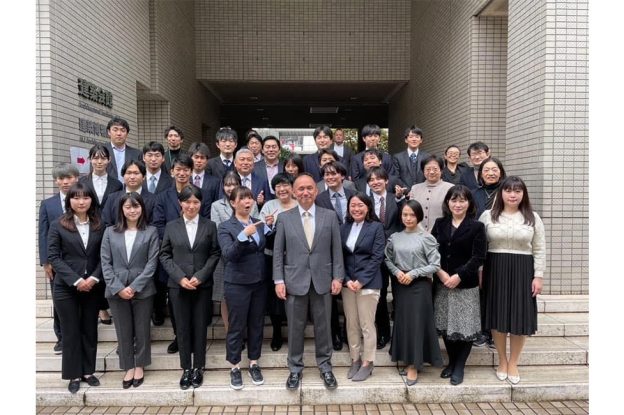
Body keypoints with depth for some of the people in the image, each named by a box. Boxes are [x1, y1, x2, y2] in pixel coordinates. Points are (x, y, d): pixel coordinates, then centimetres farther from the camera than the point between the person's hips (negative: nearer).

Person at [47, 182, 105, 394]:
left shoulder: (99, 226, 4)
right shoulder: (58, 225, -3)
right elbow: (53, 257, -8)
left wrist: (94, 278, -12)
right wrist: (76, 280, -15)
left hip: (92, 287, 3)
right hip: (66, 287, -2)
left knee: (90, 330, 10)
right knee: (70, 332, 6)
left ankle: (88, 371, 23)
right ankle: (74, 375, 19)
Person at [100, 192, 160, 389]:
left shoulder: (151, 232, -1)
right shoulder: (110, 232, 5)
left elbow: (152, 262, -6)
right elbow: (105, 263, 1)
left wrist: (134, 287, -13)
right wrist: (118, 288, -10)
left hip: (143, 290, -1)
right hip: (117, 290, 2)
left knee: (142, 330, 9)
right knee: (123, 331, 10)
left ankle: (140, 366, 27)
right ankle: (128, 367, 26)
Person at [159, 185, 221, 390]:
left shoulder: (209, 226, 3)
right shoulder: (171, 227, 5)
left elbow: (215, 254, -1)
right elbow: (164, 255, 3)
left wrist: (200, 276, -12)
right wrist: (180, 277, -10)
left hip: (203, 285, 0)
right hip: (178, 285, 1)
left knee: (200, 327, 6)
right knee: (182, 328, 7)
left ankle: (198, 368, 20)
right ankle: (186, 368, 20)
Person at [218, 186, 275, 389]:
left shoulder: (259, 223, 7)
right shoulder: (226, 226, -7)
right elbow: (228, 254, -19)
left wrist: (270, 227, -10)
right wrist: (243, 235, -30)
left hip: (259, 282, 4)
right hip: (237, 284, -4)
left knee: (256, 325, 12)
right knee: (236, 327, 4)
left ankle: (254, 364, 27)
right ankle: (235, 368, 20)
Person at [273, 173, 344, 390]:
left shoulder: (330, 216, 1)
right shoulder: (284, 218, 1)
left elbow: (336, 249, 2)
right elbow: (278, 252, 1)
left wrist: (337, 277, -2)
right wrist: (279, 280, -5)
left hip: (322, 280, 1)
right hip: (295, 280, 0)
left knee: (323, 326, 11)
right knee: (295, 327, 9)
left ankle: (325, 366, 27)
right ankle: (295, 368, 26)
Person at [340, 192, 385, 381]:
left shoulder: (376, 227, -4)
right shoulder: (344, 228, 7)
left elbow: (377, 257, -9)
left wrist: (361, 281, -13)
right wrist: (346, 280, -6)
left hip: (368, 283, -4)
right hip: (348, 283, 4)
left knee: (366, 325, 1)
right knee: (351, 324, 9)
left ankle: (367, 363, 14)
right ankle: (355, 359, 22)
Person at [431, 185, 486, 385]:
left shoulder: (476, 226, -4)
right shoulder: (440, 224, 7)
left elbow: (478, 257, -9)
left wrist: (459, 276, -16)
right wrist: (440, 272, -12)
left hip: (466, 285, -3)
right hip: (442, 283, 3)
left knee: (465, 326, 2)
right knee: (446, 325, 10)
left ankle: (459, 366, 18)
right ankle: (451, 362, 28)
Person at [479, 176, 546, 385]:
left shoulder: (533, 218, 4)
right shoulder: (488, 216, 2)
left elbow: (539, 250, 3)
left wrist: (538, 275, -3)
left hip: (522, 272, 0)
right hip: (495, 270, 0)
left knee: (519, 318, 5)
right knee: (498, 316, 6)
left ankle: (513, 363, 21)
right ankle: (502, 361, 23)